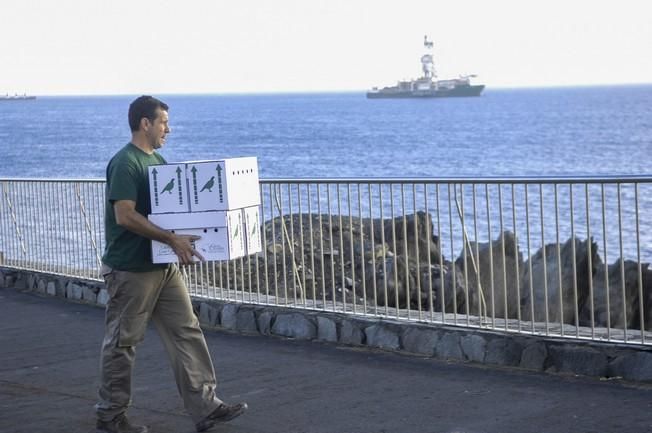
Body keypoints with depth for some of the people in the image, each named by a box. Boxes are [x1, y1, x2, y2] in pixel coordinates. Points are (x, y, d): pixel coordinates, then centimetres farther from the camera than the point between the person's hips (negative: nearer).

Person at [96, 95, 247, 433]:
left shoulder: (156, 160, 13)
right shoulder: (124, 164, -16)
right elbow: (125, 216, -25)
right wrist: (172, 239, -28)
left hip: (163, 266, 9)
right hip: (131, 270, -9)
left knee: (187, 334, 5)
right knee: (122, 343, 2)